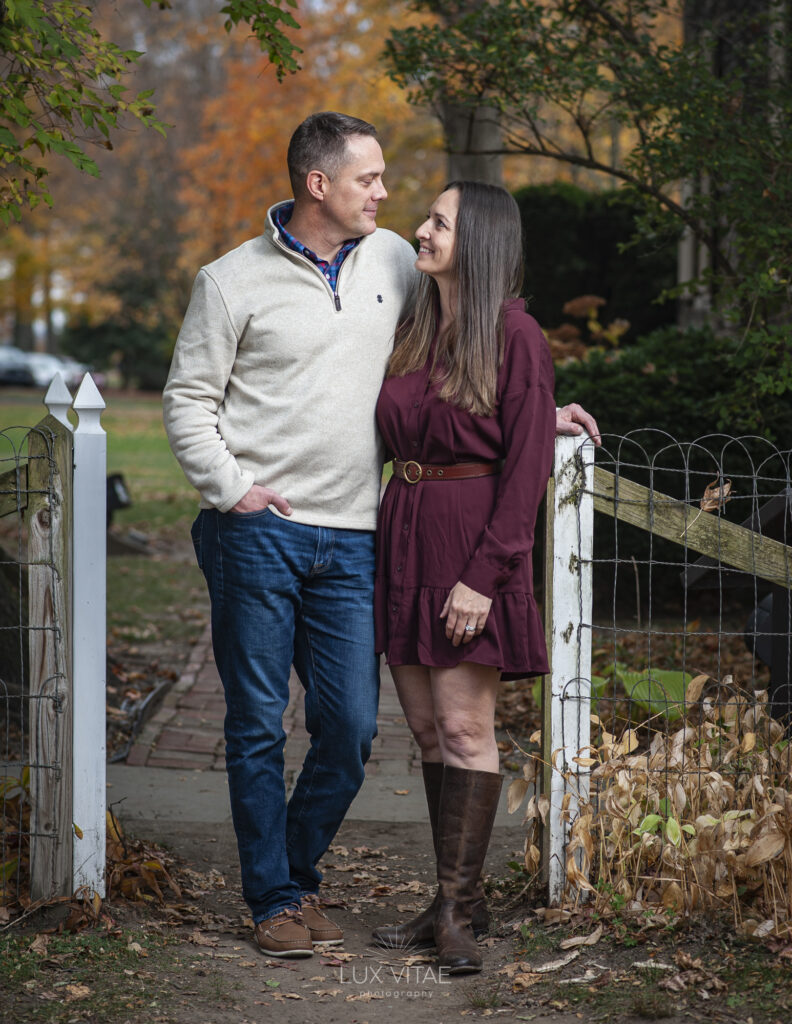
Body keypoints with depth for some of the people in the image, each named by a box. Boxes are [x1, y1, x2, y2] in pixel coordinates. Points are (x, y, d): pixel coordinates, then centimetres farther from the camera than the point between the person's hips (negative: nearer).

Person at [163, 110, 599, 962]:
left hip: (351, 539, 4)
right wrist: (229, 489, -7)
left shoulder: (393, 261, 10)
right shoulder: (233, 281, -1)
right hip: (258, 534, -3)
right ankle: (273, 897, 13)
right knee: (258, 725, 1)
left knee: (351, 729, 2)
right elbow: (187, 399, 4)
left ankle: (299, 871, 23)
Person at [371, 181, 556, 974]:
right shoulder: (413, 334, 12)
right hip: (403, 537, 7)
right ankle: (457, 900, 17)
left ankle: (457, 906, 1)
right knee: (426, 727, 9)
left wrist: (485, 573, -18)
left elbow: (526, 464, -13)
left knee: (464, 726, -5)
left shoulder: (514, 335, -9)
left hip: (472, 545, -7)